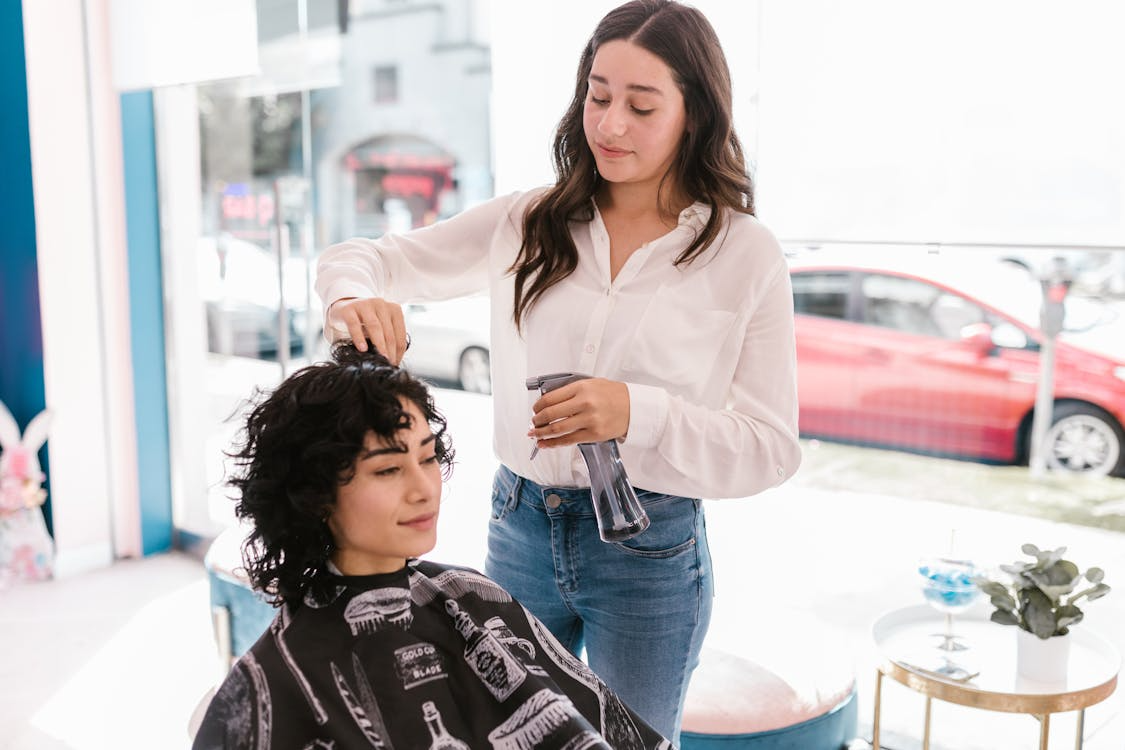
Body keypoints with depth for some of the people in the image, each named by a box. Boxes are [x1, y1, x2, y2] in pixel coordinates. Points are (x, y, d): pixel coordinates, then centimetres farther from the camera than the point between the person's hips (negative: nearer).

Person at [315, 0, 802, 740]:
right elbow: (365, 257, 2)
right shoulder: (527, 223, -1)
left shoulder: (747, 254, -8)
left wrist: (640, 414, -26)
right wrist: (355, 298, -23)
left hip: (651, 552, -2)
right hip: (520, 531, 3)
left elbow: (772, 449, -9)